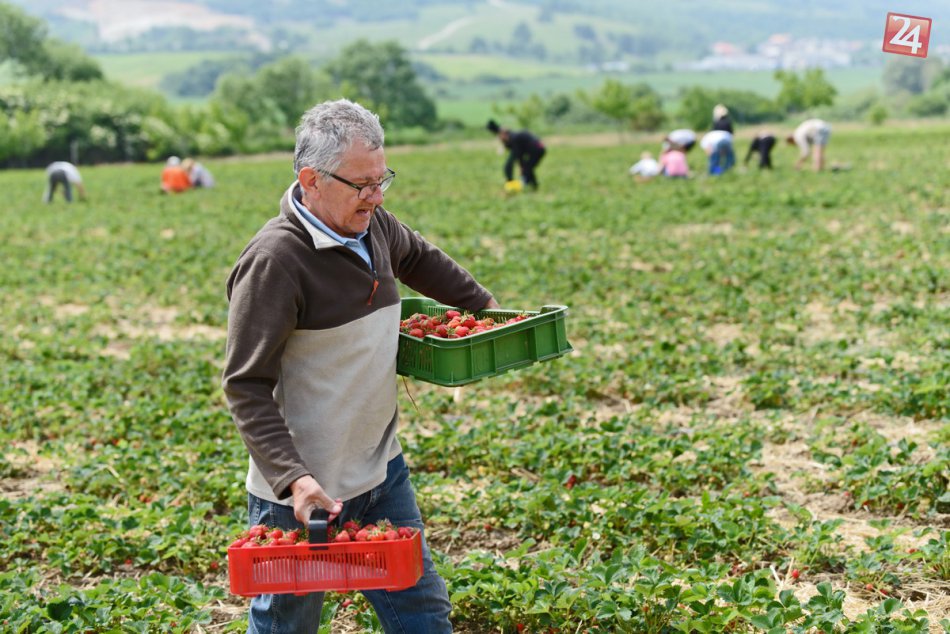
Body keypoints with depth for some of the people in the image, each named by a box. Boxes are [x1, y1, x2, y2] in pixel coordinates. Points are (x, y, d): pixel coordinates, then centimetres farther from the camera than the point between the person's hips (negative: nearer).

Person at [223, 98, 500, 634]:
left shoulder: (373, 226, 2)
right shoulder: (274, 261, -22)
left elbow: (420, 259, 27)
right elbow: (246, 388, -22)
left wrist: (481, 303, 32)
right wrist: (293, 478, -30)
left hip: (382, 470, 7)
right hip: (306, 490, -7)